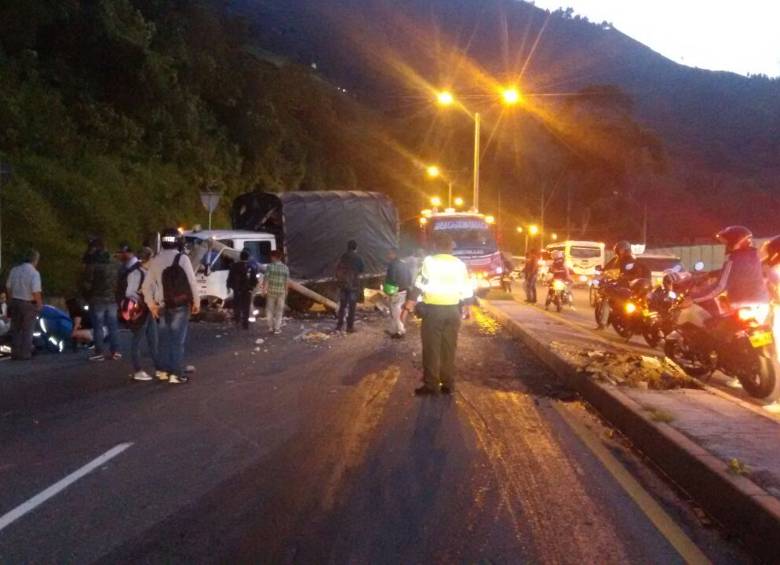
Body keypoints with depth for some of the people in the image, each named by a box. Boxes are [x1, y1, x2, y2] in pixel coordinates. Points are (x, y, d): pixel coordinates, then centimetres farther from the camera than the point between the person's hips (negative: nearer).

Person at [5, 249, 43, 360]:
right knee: (27, 330, 7)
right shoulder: (34, 273, -17)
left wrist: (12, 300, 18)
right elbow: (36, 292, -22)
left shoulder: (14, 270, 0)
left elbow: (8, 287, 6)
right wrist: (40, 304, -7)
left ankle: (15, 353, 20)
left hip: (15, 302, 5)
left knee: (15, 329, 15)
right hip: (29, 304, -5)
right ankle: (24, 354, 10)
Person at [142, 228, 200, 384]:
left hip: (163, 306, 5)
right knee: (178, 339, -1)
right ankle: (176, 374, -2)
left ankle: (163, 370, 19)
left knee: (167, 338, 17)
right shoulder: (182, 258, -9)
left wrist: (151, 305, 14)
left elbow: (146, 286, 6)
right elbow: (192, 282, -10)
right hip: (181, 304, -5)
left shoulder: (155, 261, 5)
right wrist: (196, 302, -1)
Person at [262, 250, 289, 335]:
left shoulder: (270, 267, -9)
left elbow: (266, 279, -12)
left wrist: (264, 289, -5)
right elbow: (286, 282, -2)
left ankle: (271, 327, 20)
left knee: (270, 309, 15)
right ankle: (277, 329, 10)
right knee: (279, 311, 10)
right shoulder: (285, 268, -3)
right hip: (281, 292, 1)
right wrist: (286, 292, 9)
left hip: (271, 291, -1)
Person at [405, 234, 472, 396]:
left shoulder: (430, 261, -5)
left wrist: (411, 302, -9)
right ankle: (448, 385, 12)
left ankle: (431, 385, 1)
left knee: (431, 348, 1)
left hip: (433, 309, -4)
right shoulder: (460, 264, 7)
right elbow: (467, 290, 7)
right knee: (449, 349, 10)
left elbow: (421, 284, -12)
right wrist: (466, 307, 21)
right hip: (452, 310, 4)